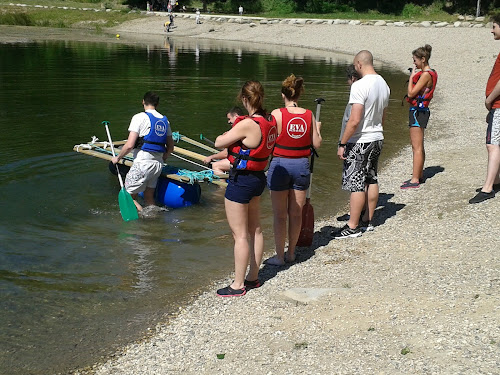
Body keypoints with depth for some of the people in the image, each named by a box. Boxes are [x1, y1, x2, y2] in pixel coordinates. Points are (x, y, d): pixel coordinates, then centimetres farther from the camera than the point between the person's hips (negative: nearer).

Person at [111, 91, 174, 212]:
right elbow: (170, 148, 18)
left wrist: (117, 158, 2)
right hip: (158, 165, 7)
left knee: (129, 196, 4)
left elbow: (129, 145, -14)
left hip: (142, 163, -7)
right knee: (149, 198, 17)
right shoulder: (165, 120, 12)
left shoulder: (139, 117, -8)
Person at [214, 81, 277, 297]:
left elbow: (219, 143, -16)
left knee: (240, 234, 0)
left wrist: (223, 136, 4)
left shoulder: (247, 125, -24)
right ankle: (253, 277, 30)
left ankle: (238, 285, 9)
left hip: (241, 181, -9)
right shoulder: (270, 121, 1)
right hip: (258, 177, 9)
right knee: (255, 230, 17)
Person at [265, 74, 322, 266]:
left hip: (280, 165, -3)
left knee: (280, 215, 6)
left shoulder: (277, 114, -12)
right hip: (301, 165, 3)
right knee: (296, 213, 13)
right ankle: (291, 253, 24)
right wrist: (317, 129, 21)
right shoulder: (309, 115, -2)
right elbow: (316, 144, 3)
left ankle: (279, 256, 11)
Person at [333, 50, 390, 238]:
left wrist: (342, 143, -18)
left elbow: (354, 120, -24)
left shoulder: (360, 85, -21)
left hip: (359, 142, -9)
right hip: (377, 138, 9)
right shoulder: (383, 84, 6)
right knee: (371, 180, 16)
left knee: (355, 184, -3)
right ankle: (368, 220, 25)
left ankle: (352, 227, 3)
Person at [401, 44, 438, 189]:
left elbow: (411, 93, -19)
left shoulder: (425, 75, -18)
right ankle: (419, 175, 28)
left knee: (417, 147, -8)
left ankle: (415, 180, -5)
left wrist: (411, 77, -11)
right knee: (419, 147, 18)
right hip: (420, 110, 11)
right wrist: (414, 76, 11)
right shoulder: (430, 73, 13)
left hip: (418, 111, -11)